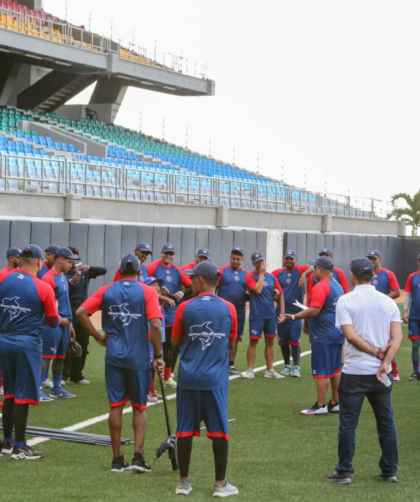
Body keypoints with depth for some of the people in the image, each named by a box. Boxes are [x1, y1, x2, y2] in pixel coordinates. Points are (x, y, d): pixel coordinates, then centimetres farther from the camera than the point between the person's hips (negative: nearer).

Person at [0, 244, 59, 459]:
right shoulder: (44, 288, -11)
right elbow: (53, 321, -1)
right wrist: (57, 314, 20)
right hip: (28, 344, -5)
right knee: (23, 395, 1)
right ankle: (19, 448, 4)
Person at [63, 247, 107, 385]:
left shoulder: (85, 273, 6)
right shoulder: (64, 275, -6)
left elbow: (103, 270, -4)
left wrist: (89, 268, -19)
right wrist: (72, 282, -34)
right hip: (69, 315, -5)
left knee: (82, 346, 8)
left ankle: (77, 375, 15)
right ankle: (63, 375, -10)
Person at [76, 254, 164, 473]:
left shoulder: (106, 291, 4)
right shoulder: (147, 292, -4)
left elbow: (81, 312, -5)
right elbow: (155, 325, -14)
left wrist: (98, 336, 1)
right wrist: (158, 356, -7)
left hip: (114, 356, 2)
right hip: (139, 357, -2)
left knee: (116, 406, 8)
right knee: (139, 407, 10)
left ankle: (117, 459, 12)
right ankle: (138, 457, 0)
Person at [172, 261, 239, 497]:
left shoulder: (185, 308, -5)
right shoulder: (228, 309, -1)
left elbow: (175, 343, 3)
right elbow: (232, 344, 7)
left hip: (189, 378, 0)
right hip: (216, 379, 0)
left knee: (186, 430, 8)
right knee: (219, 430, 5)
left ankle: (184, 481, 15)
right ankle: (221, 483, 10)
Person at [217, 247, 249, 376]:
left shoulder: (246, 274, 10)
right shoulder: (222, 270, -2)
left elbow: (251, 292, 16)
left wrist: (248, 294, -7)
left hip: (239, 312, 4)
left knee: (235, 339, 9)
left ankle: (231, 365, 18)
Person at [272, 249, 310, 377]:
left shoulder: (300, 270, -4)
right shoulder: (278, 273, 4)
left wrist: (304, 275, -33)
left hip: (296, 312, -3)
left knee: (294, 340, -5)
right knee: (283, 340, 8)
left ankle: (296, 367, 0)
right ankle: (287, 366, 19)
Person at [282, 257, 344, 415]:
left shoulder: (321, 286, -17)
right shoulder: (337, 286, 12)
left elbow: (314, 311, -24)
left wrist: (293, 317, -17)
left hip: (323, 336, -9)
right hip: (337, 334, 9)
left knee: (321, 372, -4)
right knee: (336, 370, 14)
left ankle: (320, 406, 0)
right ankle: (335, 403, 20)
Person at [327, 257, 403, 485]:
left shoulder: (345, 301, -7)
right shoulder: (388, 302, 4)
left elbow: (351, 336, -15)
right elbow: (397, 337, -6)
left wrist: (377, 353, -10)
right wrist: (385, 361, -14)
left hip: (354, 372, -3)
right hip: (381, 373, 4)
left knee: (348, 424, 4)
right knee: (386, 423, 13)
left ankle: (344, 472, 8)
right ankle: (389, 471, 18)